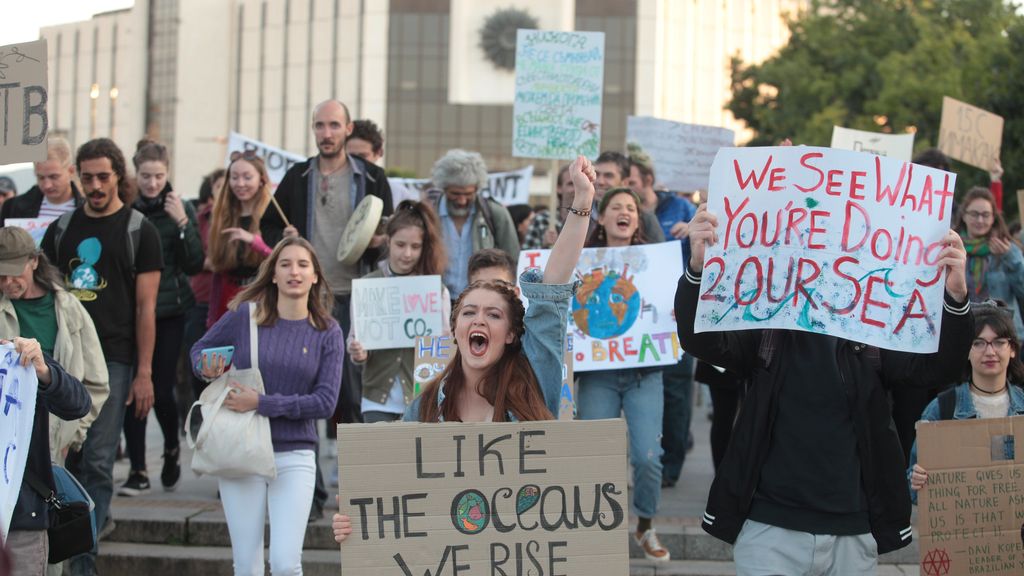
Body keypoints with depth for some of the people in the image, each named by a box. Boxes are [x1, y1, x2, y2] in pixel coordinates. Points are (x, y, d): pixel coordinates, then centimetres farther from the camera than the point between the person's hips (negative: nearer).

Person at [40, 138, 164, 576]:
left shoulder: (139, 231, 2)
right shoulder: (62, 228, 13)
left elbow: (145, 306, -2)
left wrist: (144, 373, -8)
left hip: (113, 359, -4)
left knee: (98, 461, -5)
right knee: (66, 457, 3)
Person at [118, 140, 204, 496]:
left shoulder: (180, 209, 1)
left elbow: (195, 264, -4)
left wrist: (182, 223, -16)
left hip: (168, 311, -1)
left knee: (162, 390, -2)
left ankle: (172, 449, 27)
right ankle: (138, 471, 6)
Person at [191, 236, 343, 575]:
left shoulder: (327, 332, 0)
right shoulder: (246, 315, -1)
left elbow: (325, 401, -7)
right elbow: (200, 348, 14)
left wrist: (261, 403, -15)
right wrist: (206, 369, -9)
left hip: (294, 457, 0)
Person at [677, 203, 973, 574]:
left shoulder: (872, 338, 4)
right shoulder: (765, 333, 1)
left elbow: (935, 364, -9)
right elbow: (699, 340, -13)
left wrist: (956, 296, -28)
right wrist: (698, 268, -32)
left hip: (853, 530, 2)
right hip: (770, 526, -2)